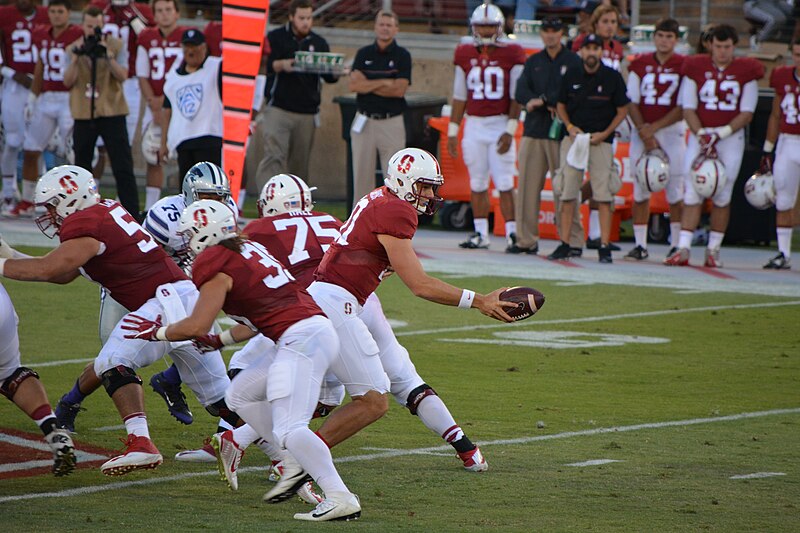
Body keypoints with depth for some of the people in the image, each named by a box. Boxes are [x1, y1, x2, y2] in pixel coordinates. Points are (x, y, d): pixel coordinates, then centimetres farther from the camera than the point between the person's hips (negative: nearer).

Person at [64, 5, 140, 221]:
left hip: (112, 112, -3)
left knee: (123, 167, -7)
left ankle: (132, 213, -8)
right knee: (82, 166, 10)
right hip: (84, 114, 3)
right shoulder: (74, 49, 7)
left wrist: (108, 56, -22)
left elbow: (123, 76, -10)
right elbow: (68, 82, -2)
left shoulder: (116, 46, 0)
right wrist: (76, 58, -14)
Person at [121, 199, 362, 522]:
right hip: (312, 332, 10)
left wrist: (156, 332, 6)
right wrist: (220, 339, 29)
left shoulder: (218, 266, -5)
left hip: (301, 339, -10)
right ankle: (298, 467, 15)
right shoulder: (249, 250, 21)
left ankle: (341, 498, -24)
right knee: (241, 394, 19)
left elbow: (197, 327, -9)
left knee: (288, 430, -16)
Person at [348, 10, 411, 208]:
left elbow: (399, 89, -12)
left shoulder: (402, 56, 1)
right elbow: (354, 85, -6)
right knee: (362, 175, 5)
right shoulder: (363, 54, 8)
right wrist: (384, 83, -10)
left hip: (392, 123, -2)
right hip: (364, 122, 2)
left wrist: (368, 84, -7)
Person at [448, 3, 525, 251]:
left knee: (504, 183, -6)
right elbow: (459, 97, 12)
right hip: (474, 126, 4)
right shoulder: (465, 56, 7)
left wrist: (510, 130, -11)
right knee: (477, 184, 7)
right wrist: (452, 131, 10)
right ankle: (480, 234, 13)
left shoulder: (511, 56, -3)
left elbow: (516, 98, -4)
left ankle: (512, 233, -4)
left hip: (500, 125, -3)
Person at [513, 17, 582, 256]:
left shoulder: (573, 62, 4)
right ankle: (526, 239, 5)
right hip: (533, 129, 4)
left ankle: (573, 240, -1)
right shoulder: (533, 62, 15)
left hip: (561, 132, -4)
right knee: (528, 186, 1)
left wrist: (542, 100, -12)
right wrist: (549, 106, -13)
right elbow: (520, 93, 2)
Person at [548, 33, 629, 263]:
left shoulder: (613, 78, -2)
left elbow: (622, 110, 3)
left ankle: (604, 246, -4)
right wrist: (570, 127, -3)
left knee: (603, 193, -7)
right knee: (567, 192, 0)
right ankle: (564, 244, 6)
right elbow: (561, 105, 14)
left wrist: (604, 134, -7)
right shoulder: (571, 76, 4)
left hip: (601, 140, -2)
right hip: (573, 138, 2)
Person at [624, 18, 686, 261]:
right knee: (641, 190, 2)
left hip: (672, 132, -2)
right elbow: (632, 103, 5)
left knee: (675, 192, -3)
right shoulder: (640, 65, 6)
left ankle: (677, 245, 4)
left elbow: (683, 109, -5)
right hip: (642, 132, 2)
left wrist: (654, 128, -11)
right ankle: (640, 245, 7)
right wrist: (644, 132, -7)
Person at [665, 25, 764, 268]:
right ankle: (683, 249, -9)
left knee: (722, 197, 0)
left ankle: (713, 250, 10)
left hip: (731, 137, 0)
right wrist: (702, 136, -13)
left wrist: (720, 134, -12)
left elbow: (746, 114, -2)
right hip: (699, 134, 0)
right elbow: (688, 109, 1)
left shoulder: (746, 71, 0)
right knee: (692, 193, -7)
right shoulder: (695, 67, 1)